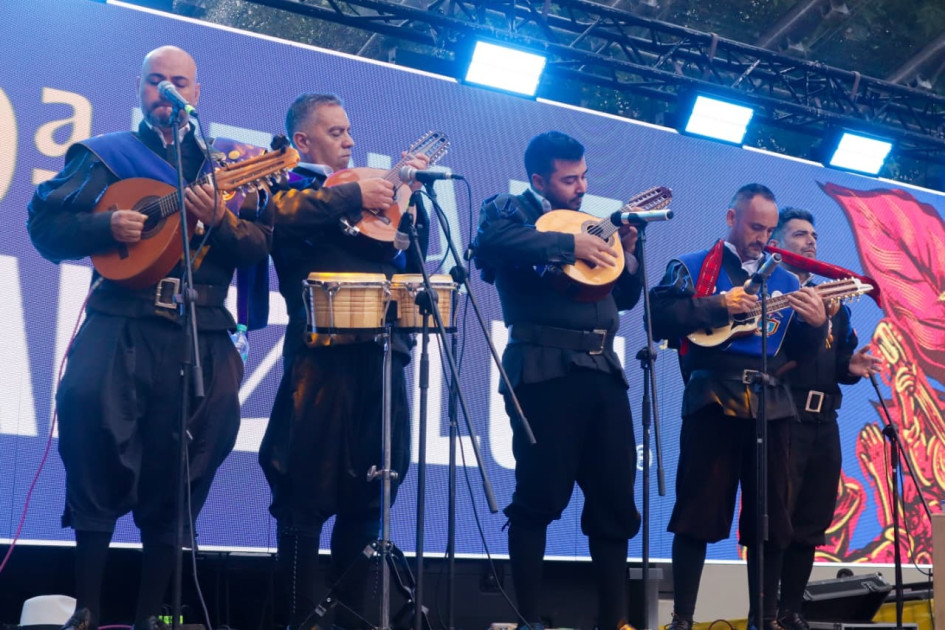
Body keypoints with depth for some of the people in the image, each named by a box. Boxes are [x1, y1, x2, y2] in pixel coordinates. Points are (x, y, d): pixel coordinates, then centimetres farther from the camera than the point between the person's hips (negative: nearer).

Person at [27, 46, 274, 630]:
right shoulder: (106, 154, 13)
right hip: (120, 323, -2)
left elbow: (261, 245, 8)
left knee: (177, 474, 1)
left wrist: (219, 220, -11)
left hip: (201, 334, 2)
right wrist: (106, 226, -13)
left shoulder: (223, 166, 18)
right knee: (96, 455, -15)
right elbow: (45, 223, 5)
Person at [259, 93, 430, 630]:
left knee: (368, 494, 8)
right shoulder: (288, 184, 6)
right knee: (309, 493, -3)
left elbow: (412, 256, 21)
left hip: (380, 352, 6)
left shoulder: (366, 187, 24)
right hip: (324, 353, -6)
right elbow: (280, 213, -19)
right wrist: (353, 196, -13)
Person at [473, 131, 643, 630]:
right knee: (540, 498, -4)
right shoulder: (510, 210, 3)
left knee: (615, 501, 7)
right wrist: (569, 244, -19)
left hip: (602, 371, 7)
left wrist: (625, 253, 6)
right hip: (545, 370, -6)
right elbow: (491, 240, -22)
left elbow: (625, 297, 24)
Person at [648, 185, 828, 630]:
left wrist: (816, 324, -6)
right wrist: (719, 305, -16)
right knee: (698, 512, -3)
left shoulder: (784, 280, 19)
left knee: (770, 517, 6)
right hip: (713, 401, -4)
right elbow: (658, 318, -10)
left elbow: (798, 349, 14)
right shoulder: (692, 267, 5)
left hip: (770, 406, 5)